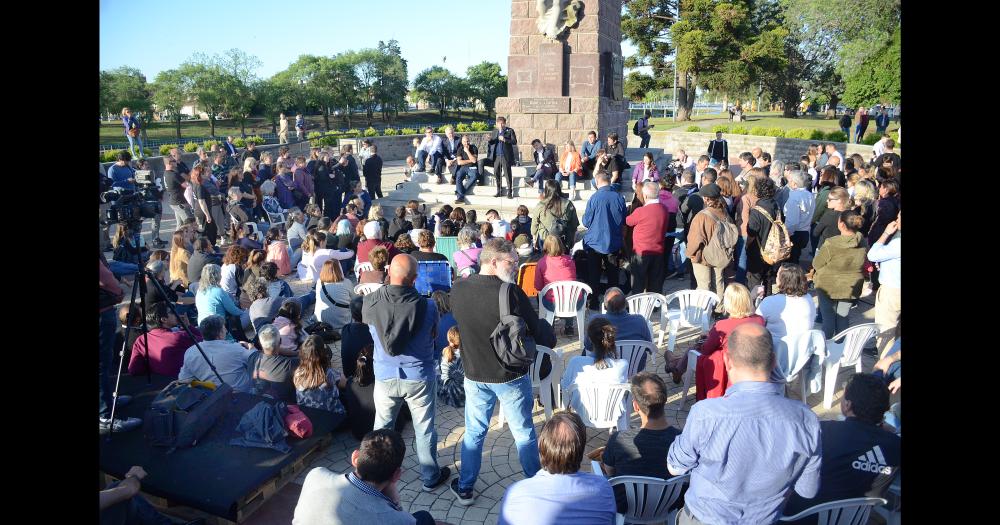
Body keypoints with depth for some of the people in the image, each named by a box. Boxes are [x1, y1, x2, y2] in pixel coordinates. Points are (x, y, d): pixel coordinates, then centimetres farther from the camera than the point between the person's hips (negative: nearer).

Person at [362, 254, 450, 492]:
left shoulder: (371, 301, -17)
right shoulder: (427, 306, -22)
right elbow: (433, 335, -4)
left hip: (385, 376, 2)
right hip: (419, 377, -2)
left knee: (381, 426, 22)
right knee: (424, 428, 15)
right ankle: (430, 477, 31)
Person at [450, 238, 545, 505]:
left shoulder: (458, 289, -8)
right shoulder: (510, 292, -24)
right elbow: (537, 333, -16)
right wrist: (551, 337, 5)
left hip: (474, 375, 4)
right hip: (512, 376, -3)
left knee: (474, 433, 20)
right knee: (524, 433, 15)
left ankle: (465, 489, 33)